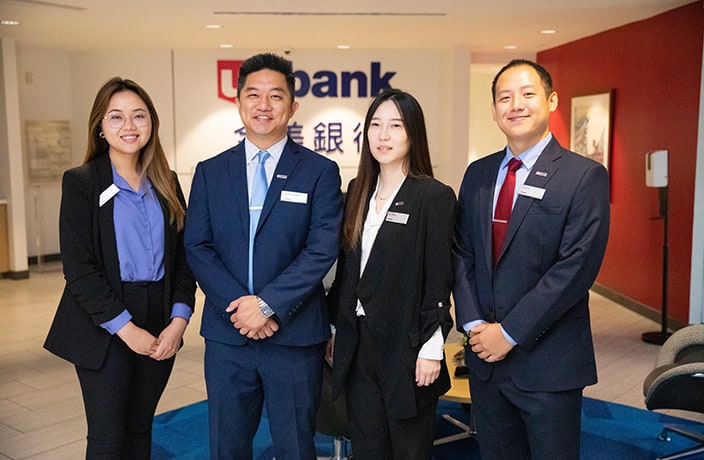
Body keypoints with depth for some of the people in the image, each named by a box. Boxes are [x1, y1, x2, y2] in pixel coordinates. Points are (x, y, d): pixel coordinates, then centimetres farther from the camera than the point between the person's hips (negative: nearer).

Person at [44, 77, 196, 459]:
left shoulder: (166, 184, 7)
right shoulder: (80, 183, -5)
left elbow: (183, 256, 6)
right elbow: (78, 268, -11)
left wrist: (179, 319, -6)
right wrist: (125, 327, -15)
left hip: (161, 328, 4)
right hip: (104, 330, -4)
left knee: (140, 427, 14)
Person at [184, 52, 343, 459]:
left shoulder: (320, 171, -1)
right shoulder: (210, 172, 7)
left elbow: (322, 250, -10)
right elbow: (197, 247, 1)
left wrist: (267, 304, -17)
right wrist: (237, 304, -13)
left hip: (295, 335, -2)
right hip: (227, 335, 3)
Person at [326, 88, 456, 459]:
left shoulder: (434, 196, -10)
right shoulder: (358, 190, 7)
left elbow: (439, 279, -10)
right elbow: (346, 266, 10)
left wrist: (431, 348, -12)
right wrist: (337, 328, 10)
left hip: (406, 344, -5)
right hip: (358, 342, 5)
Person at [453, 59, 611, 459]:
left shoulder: (585, 176, -9)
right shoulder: (478, 174, 8)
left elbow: (576, 268, -16)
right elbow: (462, 254, 6)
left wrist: (510, 332, -16)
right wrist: (474, 325, -6)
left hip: (548, 363, -4)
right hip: (485, 354, 5)